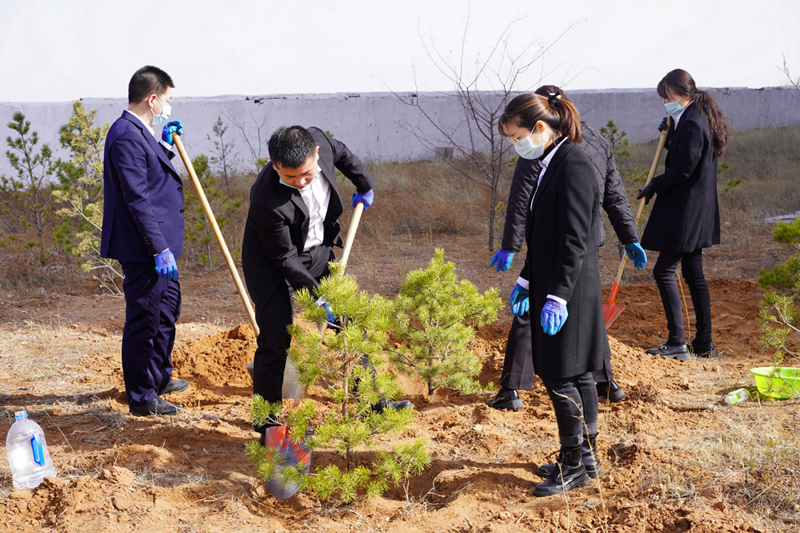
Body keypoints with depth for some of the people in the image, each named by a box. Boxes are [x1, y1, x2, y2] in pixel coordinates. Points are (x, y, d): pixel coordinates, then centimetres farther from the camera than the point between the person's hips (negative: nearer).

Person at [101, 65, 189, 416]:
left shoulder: (139, 132, 12)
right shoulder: (127, 137, -20)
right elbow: (137, 199, -24)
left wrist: (164, 144, 15)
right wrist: (160, 249, -24)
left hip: (156, 244, 11)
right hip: (142, 248, -11)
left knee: (168, 306, 23)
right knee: (143, 318, -1)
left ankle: (158, 378, 39)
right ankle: (141, 398, 10)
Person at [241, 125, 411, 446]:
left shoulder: (318, 140, -23)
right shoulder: (266, 200, -36)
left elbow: (340, 153, 5)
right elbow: (284, 257, -24)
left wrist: (364, 184, 15)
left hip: (317, 251, 6)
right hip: (273, 262, -6)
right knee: (275, 341, -9)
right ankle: (267, 426, 5)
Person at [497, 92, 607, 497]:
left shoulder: (574, 167, -18)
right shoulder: (550, 166, 12)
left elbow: (574, 241, -21)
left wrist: (557, 296, -23)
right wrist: (526, 282, 20)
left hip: (570, 291, -10)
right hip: (552, 287, 10)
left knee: (560, 377, -3)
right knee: (577, 375, 16)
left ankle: (575, 465, 10)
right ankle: (585, 458, 26)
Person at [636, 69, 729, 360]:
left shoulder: (692, 123, -18)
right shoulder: (698, 119, 14)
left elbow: (683, 169, -20)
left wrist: (654, 186, -9)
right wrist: (669, 134, 10)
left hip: (685, 210, -11)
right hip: (696, 212, 11)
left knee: (664, 271, -7)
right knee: (693, 273, 13)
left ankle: (677, 342, -6)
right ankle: (704, 344, 17)